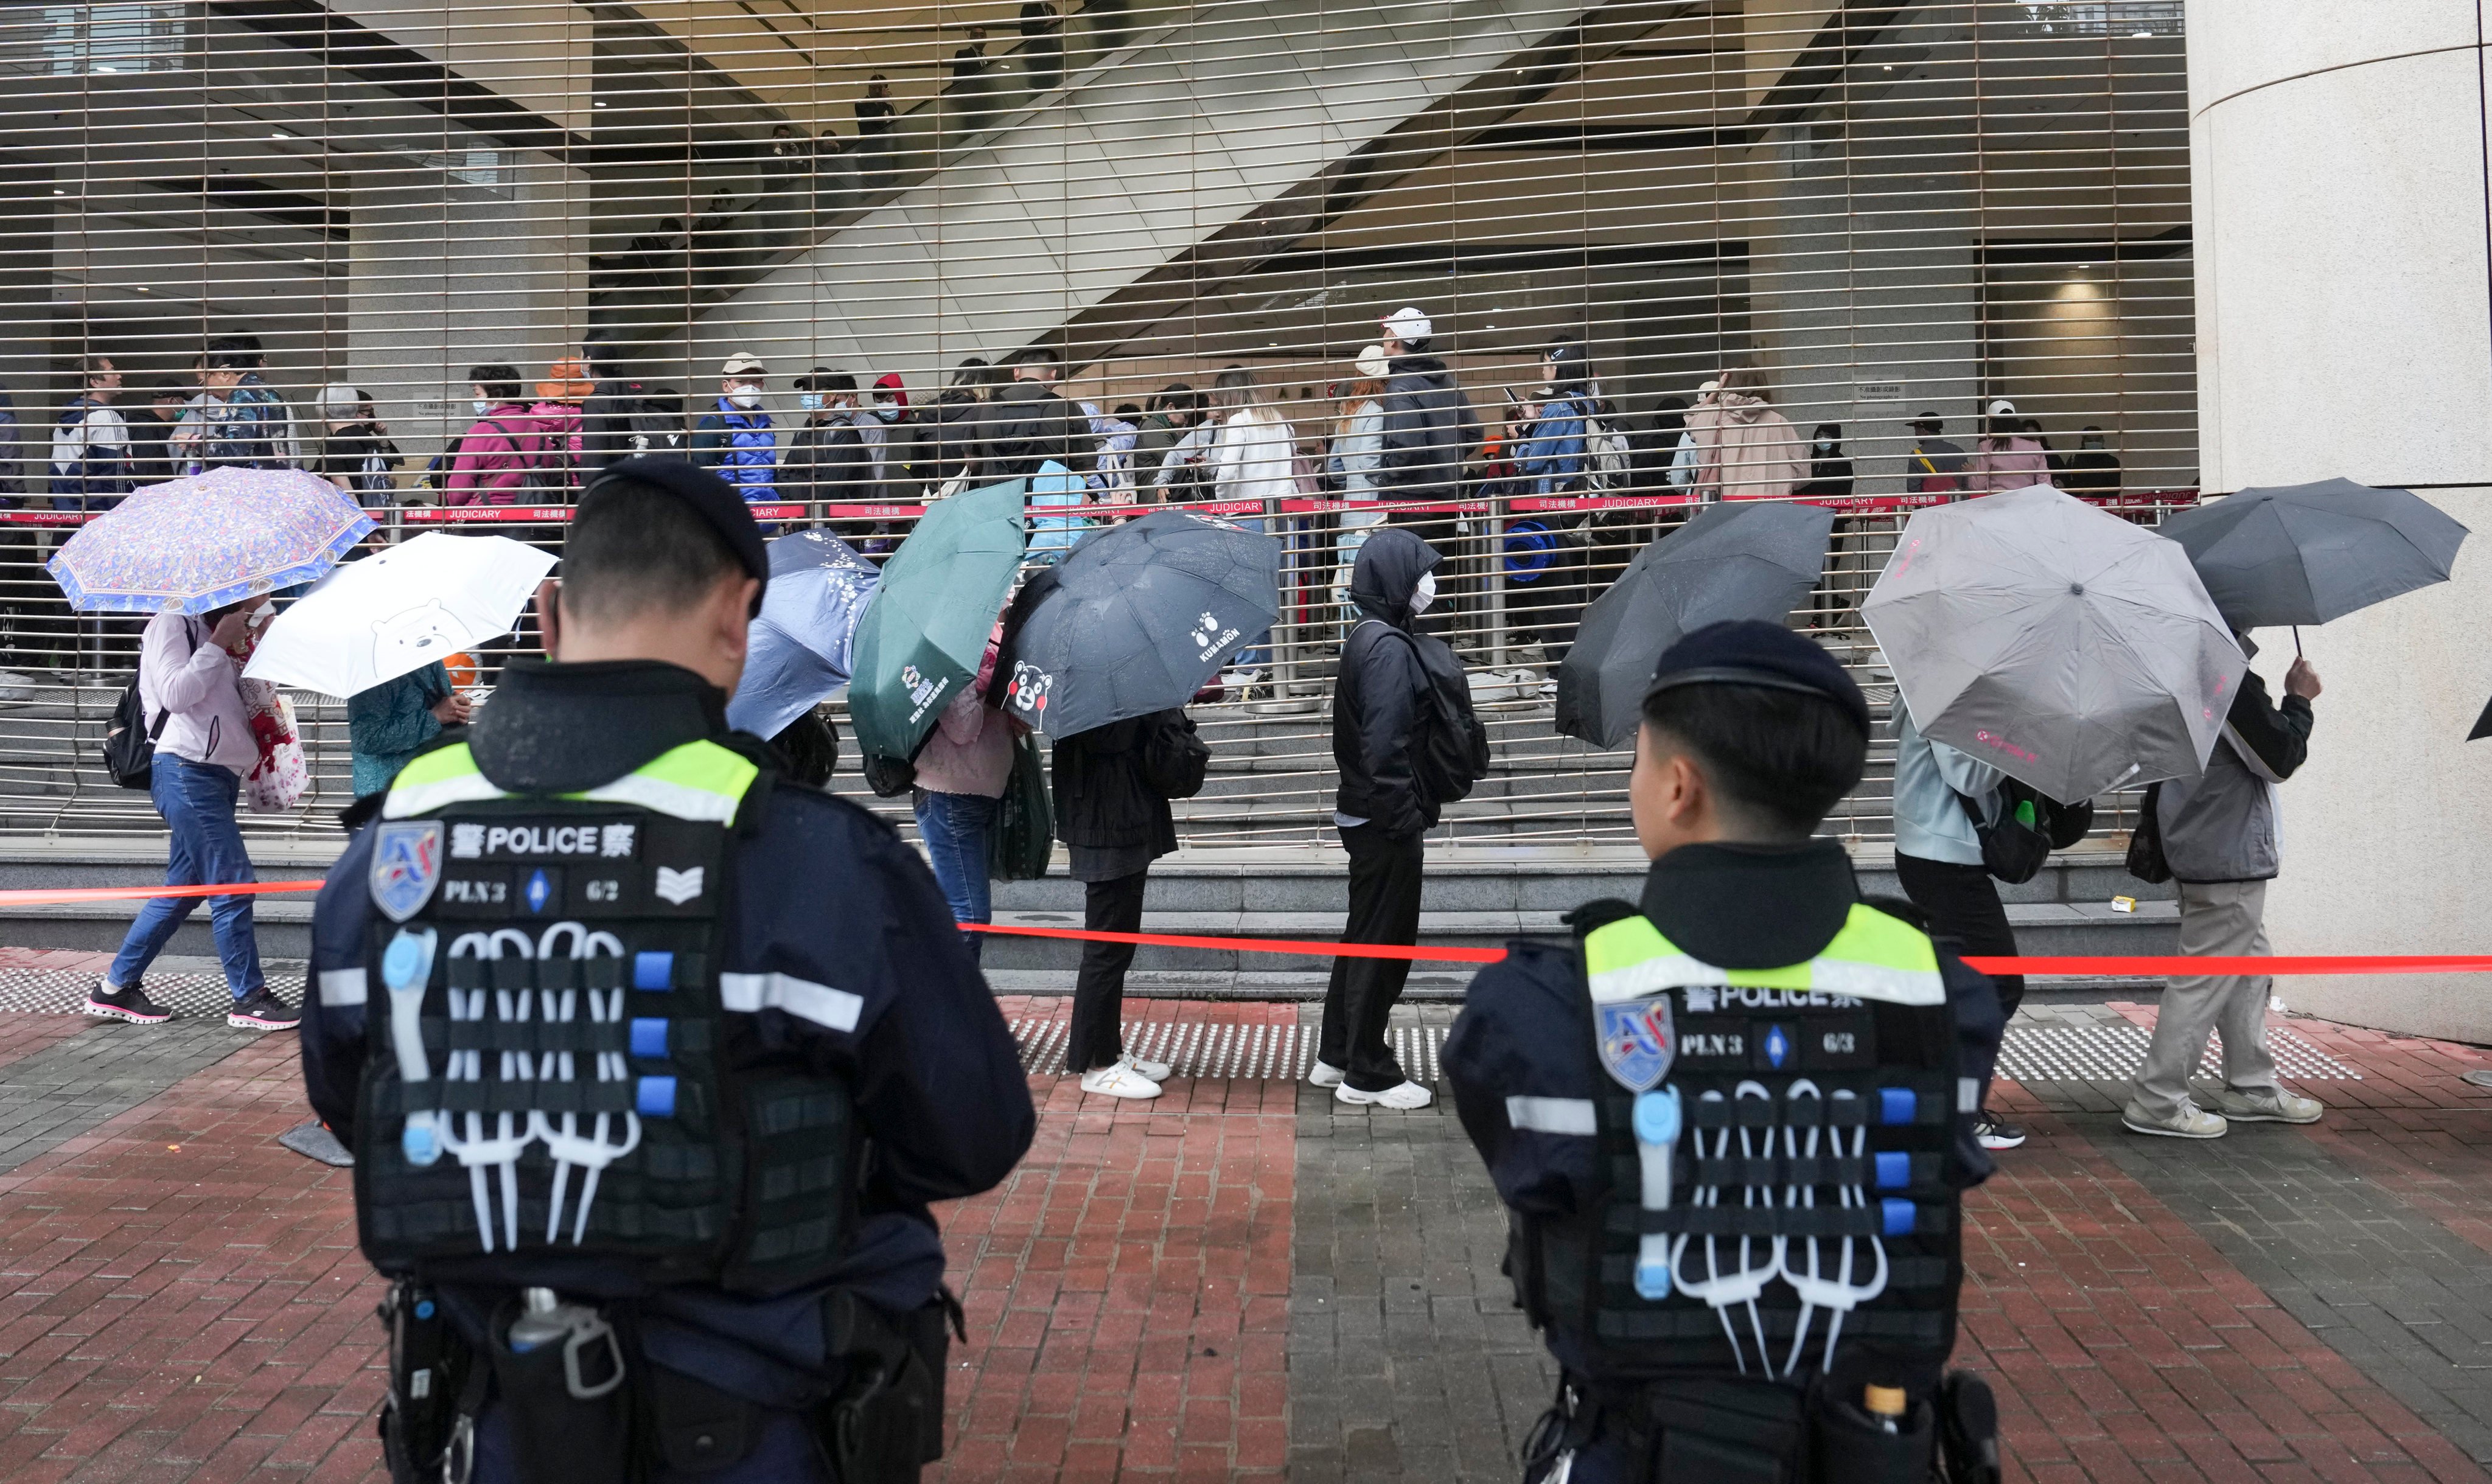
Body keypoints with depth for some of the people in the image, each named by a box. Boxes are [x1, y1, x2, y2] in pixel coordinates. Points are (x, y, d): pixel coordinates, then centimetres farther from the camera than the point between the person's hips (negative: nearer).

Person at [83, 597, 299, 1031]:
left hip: (219, 773, 10)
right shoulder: (172, 623, -3)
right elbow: (177, 694, -15)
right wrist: (219, 643, -11)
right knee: (233, 885, -9)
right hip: (186, 771, -10)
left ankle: (115, 988, 21)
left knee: (183, 888, 12)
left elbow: (249, 697, 20)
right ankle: (249, 999, -4)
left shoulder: (213, 632, 23)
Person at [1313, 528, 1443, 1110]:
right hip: (1387, 820, -10)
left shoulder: (1365, 640, 12)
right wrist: (1407, 823, -21)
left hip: (1363, 814, 10)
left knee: (1364, 934, 18)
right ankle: (1368, 1075, 11)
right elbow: (1386, 749, -24)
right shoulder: (1389, 648, -18)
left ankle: (1336, 1056, 29)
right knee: (1384, 942, 1)